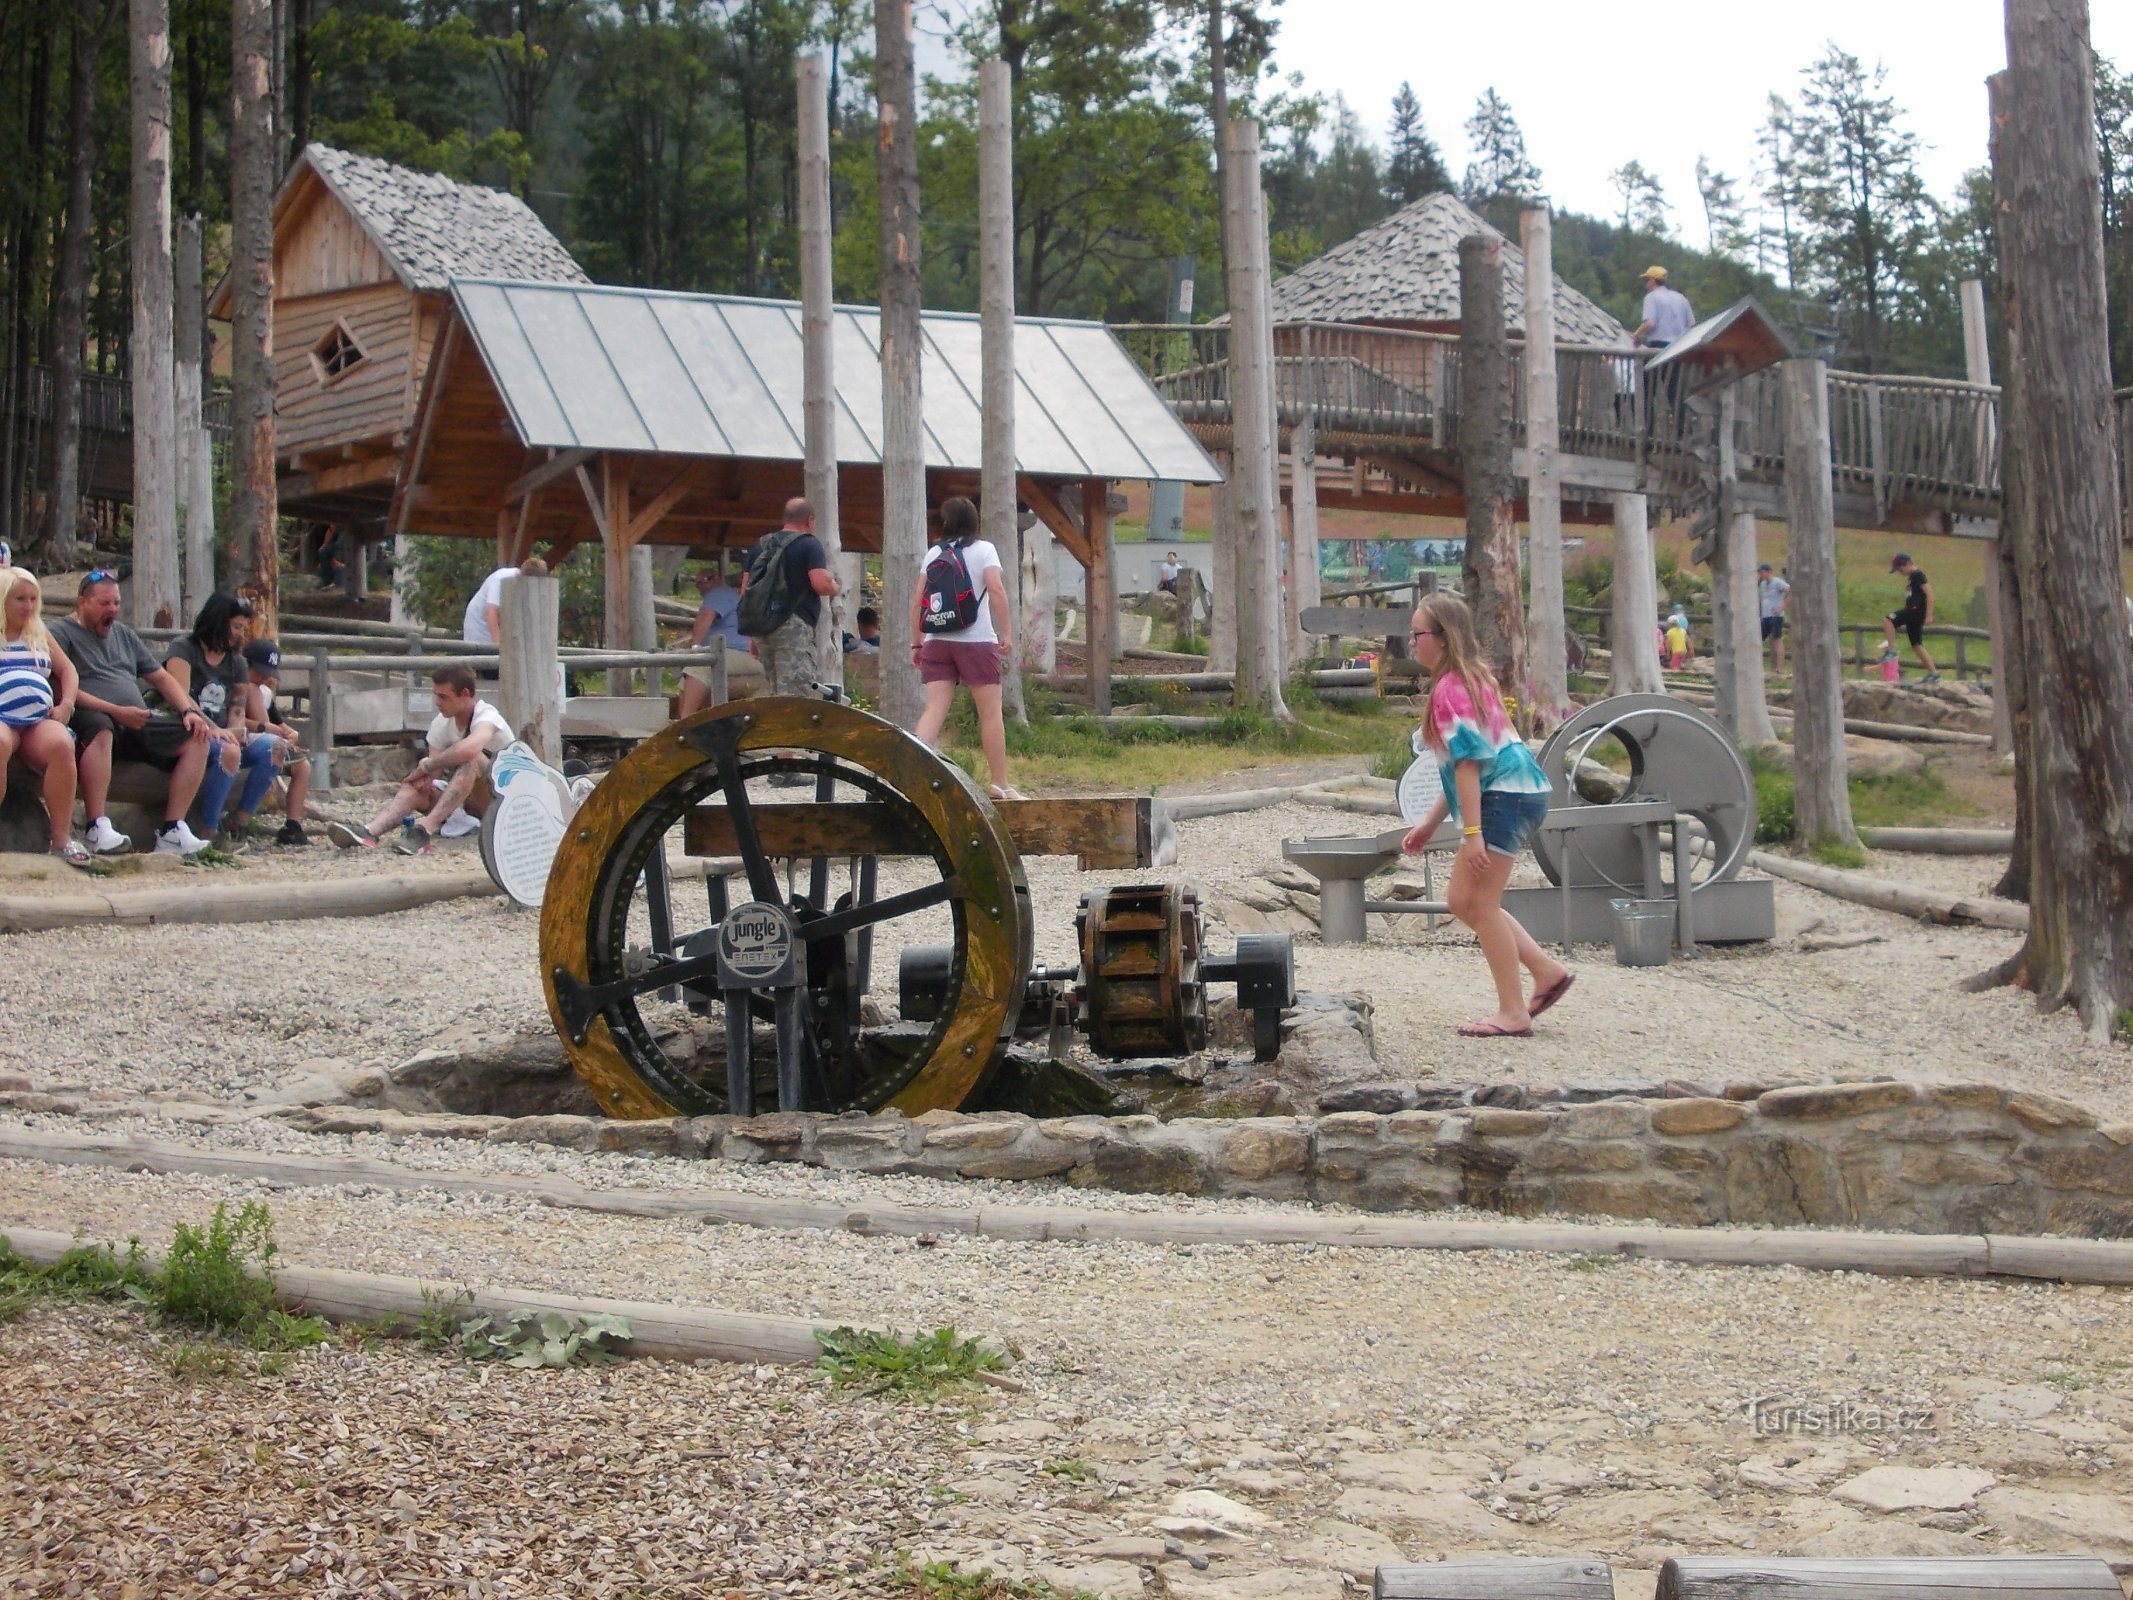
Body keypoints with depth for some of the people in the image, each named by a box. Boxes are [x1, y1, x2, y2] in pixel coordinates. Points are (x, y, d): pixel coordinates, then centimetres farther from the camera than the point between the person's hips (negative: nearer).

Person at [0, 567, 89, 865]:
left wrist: (66, 704, 7)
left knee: (61, 745, -33)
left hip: (39, 718, 4)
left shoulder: (39, 634, 24)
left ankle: (62, 838, -30)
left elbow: (66, 669, 26)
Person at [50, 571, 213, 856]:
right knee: (99, 729, -42)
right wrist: (116, 711, -18)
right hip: (92, 718, -7)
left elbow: (161, 677, 25)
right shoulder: (62, 633, 3)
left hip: (138, 723, 7)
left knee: (197, 739, -12)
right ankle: (98, 829, -43)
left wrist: (189, 711, 7)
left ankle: (172, 831, -18)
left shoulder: (123, 634, 26)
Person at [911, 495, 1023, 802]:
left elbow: (917, 601, 9)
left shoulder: (933, 554, 12)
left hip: (936, 642, 3)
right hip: (976, 641, -3)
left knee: (934, 709, -2)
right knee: (990, 712, 4)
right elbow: (996, 588, -12)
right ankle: (1000, 784, 8)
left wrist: (916, 643, 14)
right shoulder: (983, 550, 2)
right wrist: (1006, 632, -9)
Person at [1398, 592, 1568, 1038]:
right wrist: (1431, 823, 23)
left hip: (1505, 798, -10)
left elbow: (1467, 763, -19)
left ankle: (1513, 1014, -1)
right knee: (1462, 900, 13)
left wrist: (1471, 831, -22)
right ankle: (1548, 971, 13)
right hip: (1517, 793, 10)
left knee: (1480, 904, -5)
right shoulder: (1472, 678, 18)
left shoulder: (1450, 688, -13)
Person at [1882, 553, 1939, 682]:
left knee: (1887, 620, -22)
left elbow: (1929, 593, -15)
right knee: (1917, 645, 9)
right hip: (1912, 612, 10)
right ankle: (1933, 673, 10)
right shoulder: (1913, 577, 22)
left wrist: (1929, 615, -19)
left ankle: (1891, 651, -20)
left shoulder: (1917, 575, -7)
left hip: (1916, 609, -10)